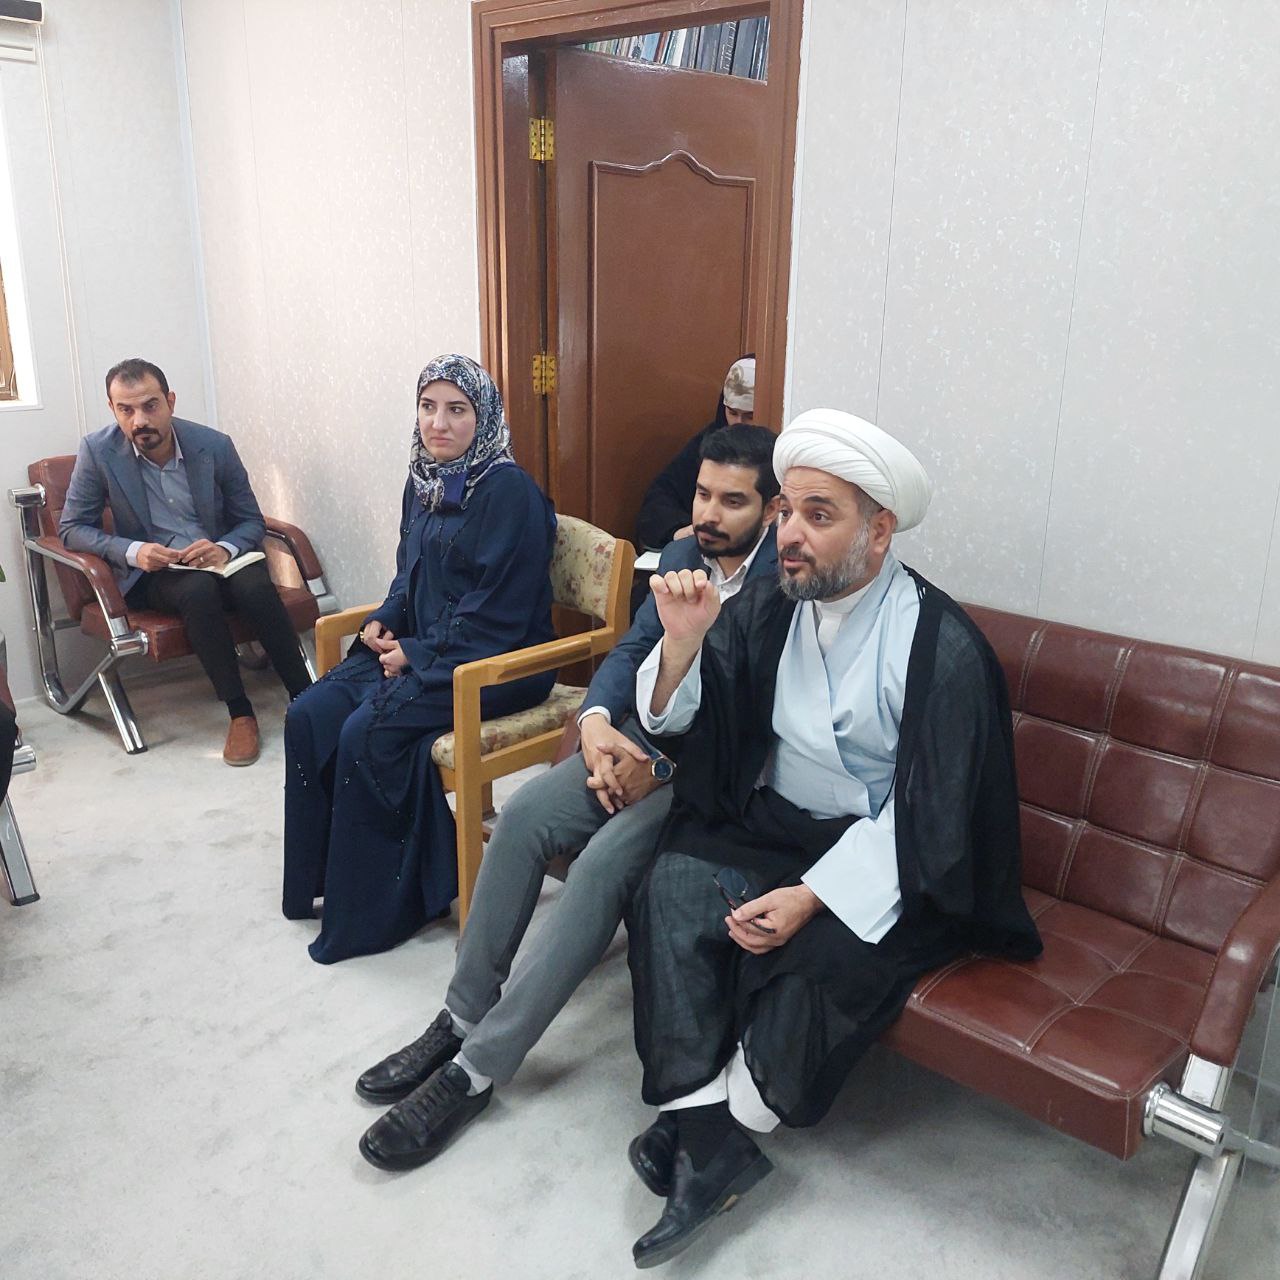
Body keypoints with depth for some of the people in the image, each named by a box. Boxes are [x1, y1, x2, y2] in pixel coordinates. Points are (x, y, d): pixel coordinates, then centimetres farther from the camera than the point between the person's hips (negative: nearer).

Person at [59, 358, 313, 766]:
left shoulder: (215, 445, -4)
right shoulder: (97, 450, -7)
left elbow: (252, 520, 4)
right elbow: (72, 527, 0)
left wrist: (225, 548, -20)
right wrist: (132, 551, -19)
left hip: (217, 555, 1)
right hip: (152, 570, -1)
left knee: (255, 586, -33)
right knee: (199, 589, -36)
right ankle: (239, 713, -27)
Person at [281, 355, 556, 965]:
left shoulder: (508, 491, -15)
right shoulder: (423, 481, 10)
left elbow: (497, 612, -18)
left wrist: (418, 653, -16)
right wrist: (382, 622, 1)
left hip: (495, 663, -8)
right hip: (415, 649, 8)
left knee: (368, 732, -24)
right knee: (309, 715, -9)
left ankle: (372, 908, -6)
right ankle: (322, 875, 5)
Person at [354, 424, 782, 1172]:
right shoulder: (679, 557, 10)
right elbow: (633, 649, 10)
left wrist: (660, 766, -23)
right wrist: (596, 721, -10)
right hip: (646, 740, 7)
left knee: (605, 860, -29)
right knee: (525, 814, -15)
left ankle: (477, 1068, -17)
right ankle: (462, 1019, -1)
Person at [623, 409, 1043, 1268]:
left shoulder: (942, 647, -16)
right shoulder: (770, 604, -1)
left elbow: (926, 815, -16)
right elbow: (674, 719, 2)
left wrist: (811, 896, -23)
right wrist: (684, 640, -19)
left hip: (896, 863, -4)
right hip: (776, 825, 5)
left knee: (825, 954, -30)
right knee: (674, 890, -21)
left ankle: (716, 1123, -4)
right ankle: (711, 1148, -17)